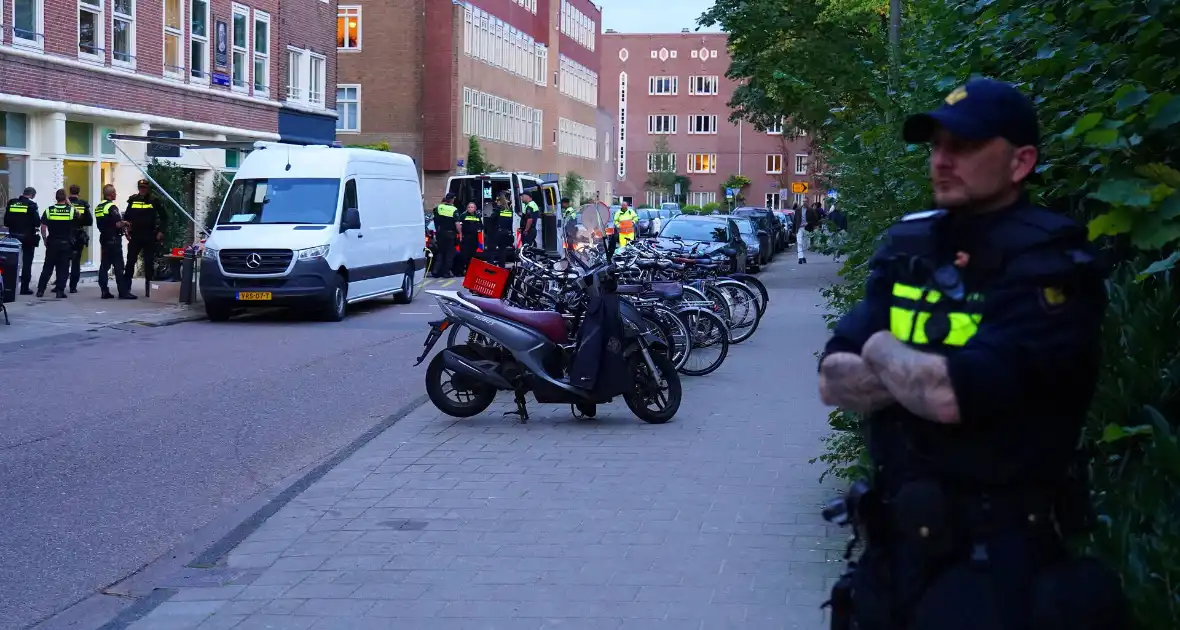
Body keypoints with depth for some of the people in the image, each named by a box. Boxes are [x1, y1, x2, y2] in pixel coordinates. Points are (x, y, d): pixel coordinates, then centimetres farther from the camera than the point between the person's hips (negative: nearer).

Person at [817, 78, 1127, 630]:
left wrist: (881, 350, -9)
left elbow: (951, 397, -27)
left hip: (996, 556, -6)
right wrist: (924, 373, -16)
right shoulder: (909, 245, 5)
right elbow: (833, 382, -1)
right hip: (897, 538, 6)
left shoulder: (1052, 264, -15)